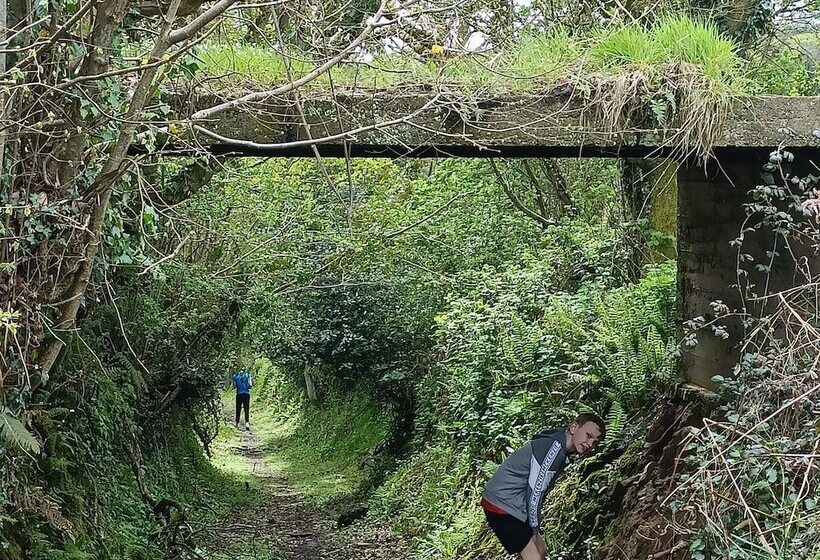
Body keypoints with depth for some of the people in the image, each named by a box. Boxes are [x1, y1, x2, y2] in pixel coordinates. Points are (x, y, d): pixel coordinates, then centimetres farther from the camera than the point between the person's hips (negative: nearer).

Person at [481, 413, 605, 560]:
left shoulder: (560, 450, 13)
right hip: (502, 506, -11)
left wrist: (534, 529, 11)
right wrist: (534, 529, -10)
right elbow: (535, 491, -21)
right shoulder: (554, 447, -20)